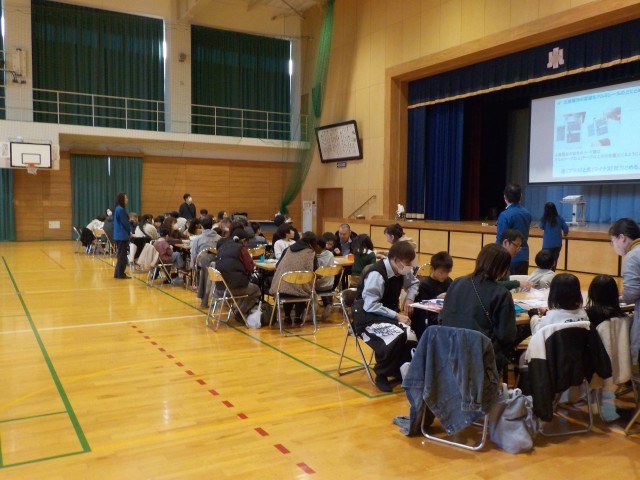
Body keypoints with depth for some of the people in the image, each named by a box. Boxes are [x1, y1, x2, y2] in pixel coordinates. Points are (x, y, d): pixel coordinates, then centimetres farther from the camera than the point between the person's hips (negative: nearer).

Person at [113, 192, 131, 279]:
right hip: (122, 235, -9)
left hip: (119, 235, 9)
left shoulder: (117, 209, 13)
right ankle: (121, 274, 3)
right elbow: (125, 223, -15)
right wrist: (130, 232, -1)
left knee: (121, 255, 15)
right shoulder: (121, 209, -17)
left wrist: (129, 232, 10)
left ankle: (117, 273, 19)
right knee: (122, 255, -2)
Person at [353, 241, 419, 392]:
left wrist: (409, 299, 0)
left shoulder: (402, 270, -1)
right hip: (368, 315, -7)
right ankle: (381, 375, -10)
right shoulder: (376, 274, -24)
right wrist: (396, 316, -29)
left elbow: (414, 283, 20)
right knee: (395, 336, -33)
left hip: (389, 312, 7)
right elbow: (370, 306, -27)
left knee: (412, 334, -19)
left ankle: (399, 370, 4)